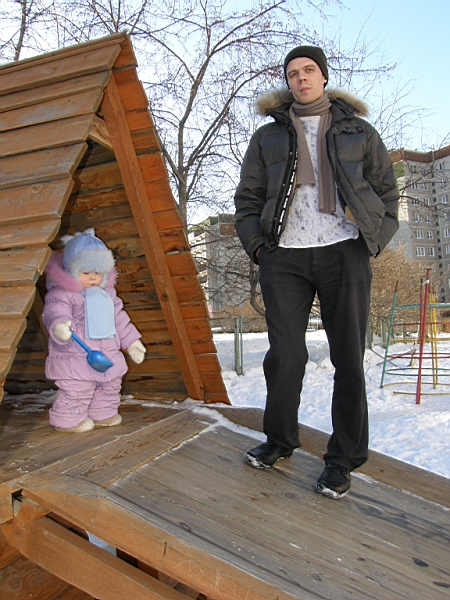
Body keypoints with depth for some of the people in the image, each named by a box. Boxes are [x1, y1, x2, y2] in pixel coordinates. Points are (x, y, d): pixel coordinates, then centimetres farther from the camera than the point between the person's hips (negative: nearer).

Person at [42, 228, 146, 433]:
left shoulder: (107, 293, 12)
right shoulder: (61, 293, -12)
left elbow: (119, 318, 19)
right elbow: (54, 312, -28)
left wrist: (131, 341, 19)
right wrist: (58, 326, -51)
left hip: (107, 356, 7)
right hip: (74, 357, -7)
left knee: (110, 386, 18)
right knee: (76, 391, -6)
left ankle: (103, 413, 37)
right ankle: (68, 420, 15)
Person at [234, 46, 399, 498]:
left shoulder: (358, 131, 16)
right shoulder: (268, 137, 17)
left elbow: (387, 191, 15)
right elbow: (247, 199, 16)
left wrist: (373, 241, 2)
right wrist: (258, 246, 2)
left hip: (344, 254, 0)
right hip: (285, 258, 1)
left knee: (348, 358, -1)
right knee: (284, 354, -5)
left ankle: (343, 459, 13)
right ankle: (280, 440, 18)